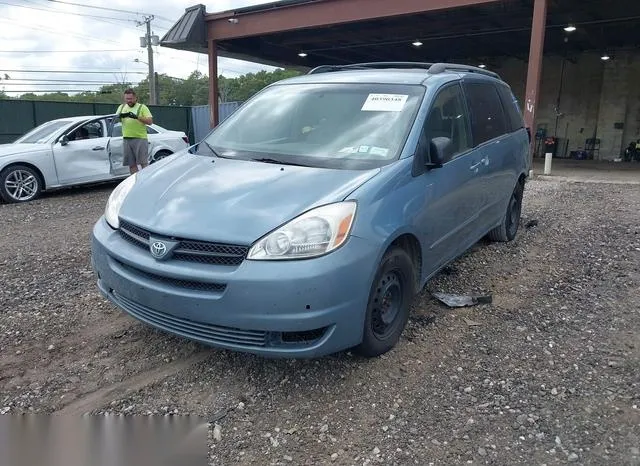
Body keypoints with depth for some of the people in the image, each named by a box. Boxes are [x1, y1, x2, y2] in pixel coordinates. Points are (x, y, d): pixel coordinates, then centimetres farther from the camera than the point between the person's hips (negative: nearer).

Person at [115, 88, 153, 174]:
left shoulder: (142, 107, 2)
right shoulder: (122, 107, 17)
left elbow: (150, 121, -7)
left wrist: (137, 117, -20)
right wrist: (121, 115, -15)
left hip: (140, 138, -5)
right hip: (126, 139, 5)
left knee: (143, 163, -7)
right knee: (131, 164, 7)